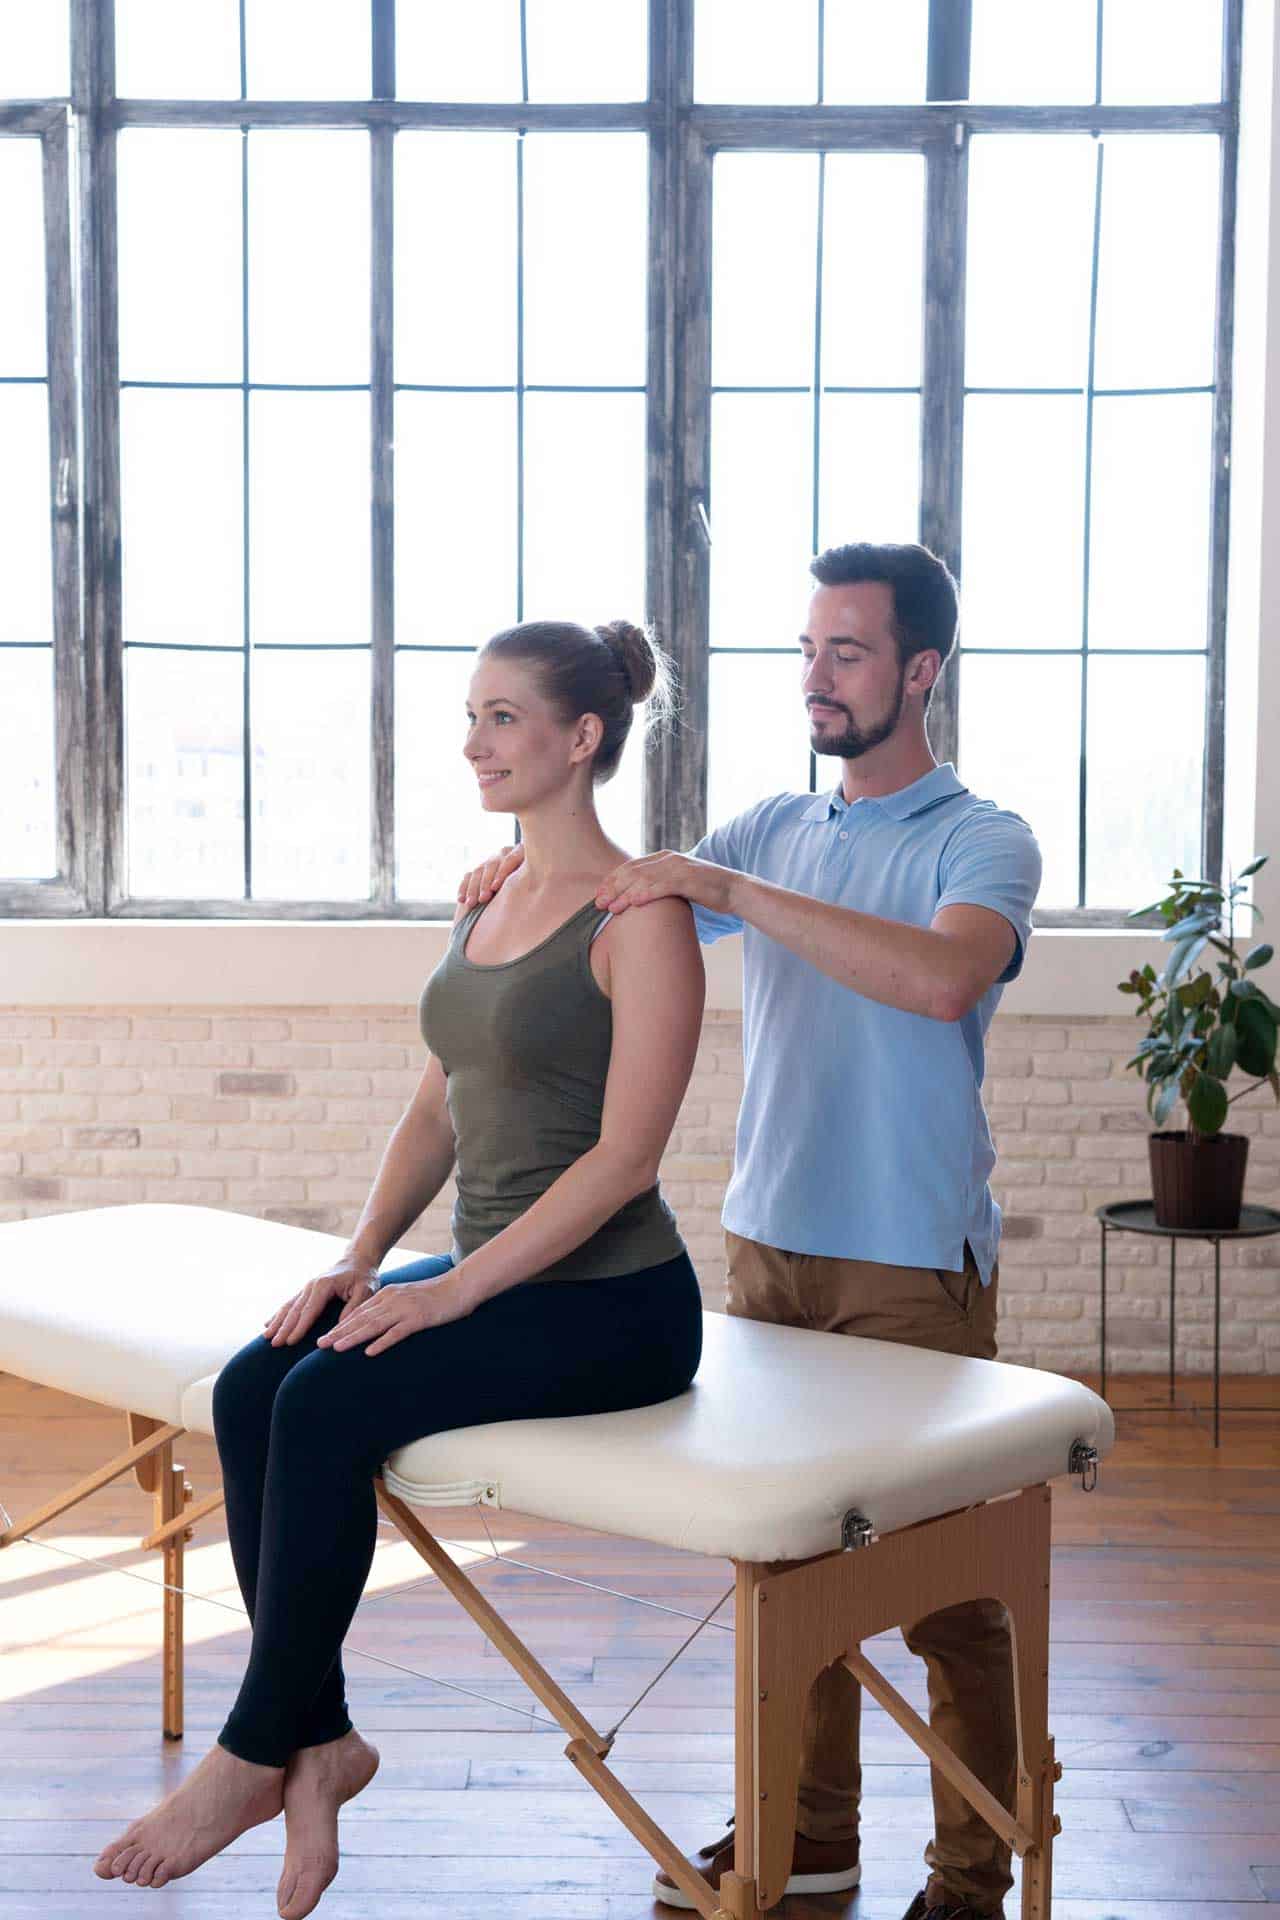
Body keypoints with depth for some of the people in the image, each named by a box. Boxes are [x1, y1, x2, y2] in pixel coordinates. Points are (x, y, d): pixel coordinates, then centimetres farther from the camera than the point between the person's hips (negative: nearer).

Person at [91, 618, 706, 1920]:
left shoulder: (639, 917, -13)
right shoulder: (487, 898, 13)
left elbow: (625, 1155, -18)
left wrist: (453, 1288, -20)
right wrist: (360, 1257, 1)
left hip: (613, 1302, -8)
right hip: (485, 1276, 8)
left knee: (328, 1403, -24)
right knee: (249, 1390, -14)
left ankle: (257, 1753, -7)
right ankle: (319, 1739, -7)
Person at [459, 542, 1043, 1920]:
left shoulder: (983, 841, -7)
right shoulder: (775, 830, 11)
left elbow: (944, 976, -28)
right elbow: (626, 913, 13)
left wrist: (730, 887, -30)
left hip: (915, 1262, -6)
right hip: (770, 1243, 6)